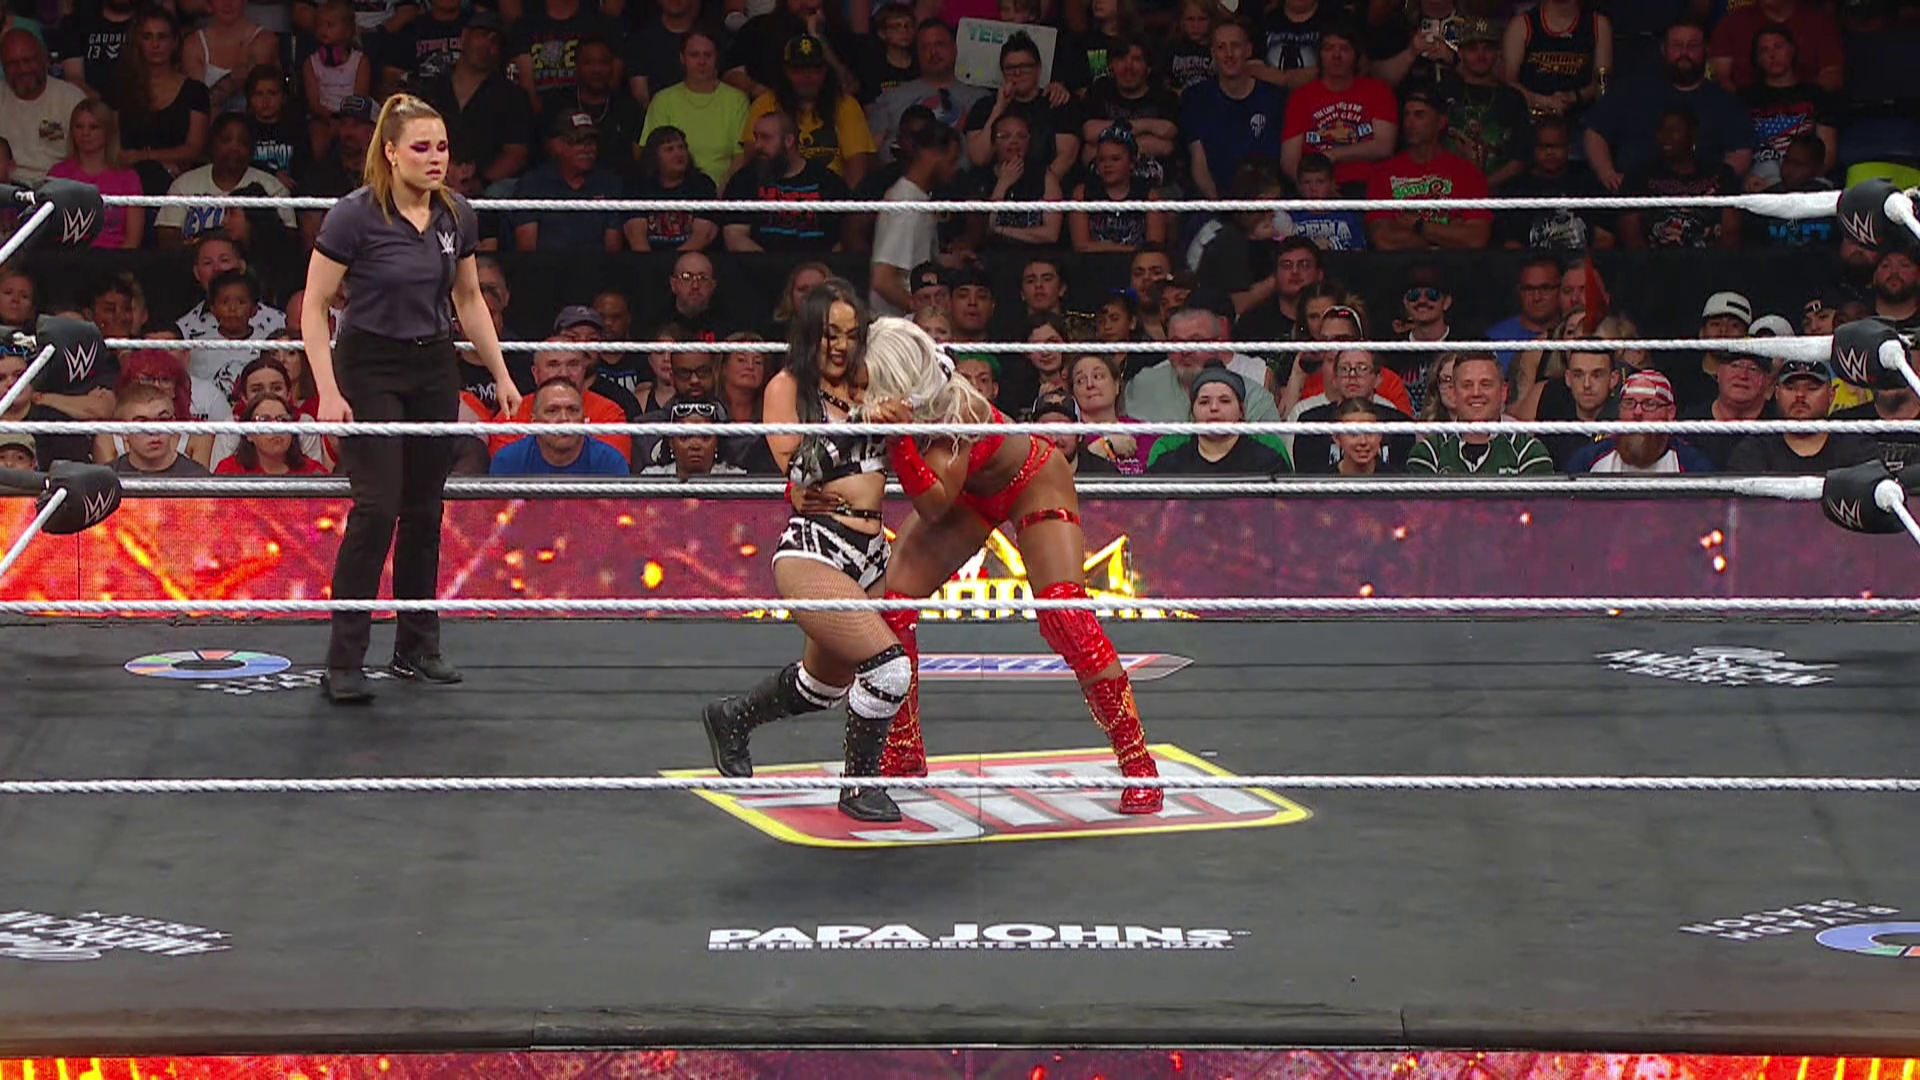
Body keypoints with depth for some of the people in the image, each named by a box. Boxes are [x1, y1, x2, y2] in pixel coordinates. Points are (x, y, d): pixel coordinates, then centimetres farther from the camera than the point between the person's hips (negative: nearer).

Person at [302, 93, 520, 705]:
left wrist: (500, 374, 15)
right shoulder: (355, 216, -14)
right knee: (377, 507, -13)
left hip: (435, 370, 5)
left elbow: (468, 298, 17)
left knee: (425, 510, 8)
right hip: (371, 369, -5)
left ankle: (417, 649, 19)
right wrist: (328, 391, -17)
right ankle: (344, 662, -9)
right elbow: (314, 307, -10)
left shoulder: (457, 216, 2)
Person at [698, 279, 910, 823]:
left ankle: (731, 719, 50)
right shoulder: (788, 386, -1)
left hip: (871, 554, 7)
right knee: (888, 664, -22)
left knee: (824, 683, 24)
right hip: (812, 548, -7)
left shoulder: (866, 385, 13)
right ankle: (860, 785, -2)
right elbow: (793, 462, -12)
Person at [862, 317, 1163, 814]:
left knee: (1065, 617, -22)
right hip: (973, 493, 7)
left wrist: (898, 438, -53)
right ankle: (903, 755, 12)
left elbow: (934, 505, -39)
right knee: (888, 602, -4)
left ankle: (1139, 764, -13)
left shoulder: (955, 408, -39)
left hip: (1032, 480, -6)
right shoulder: (881, 402, -24)